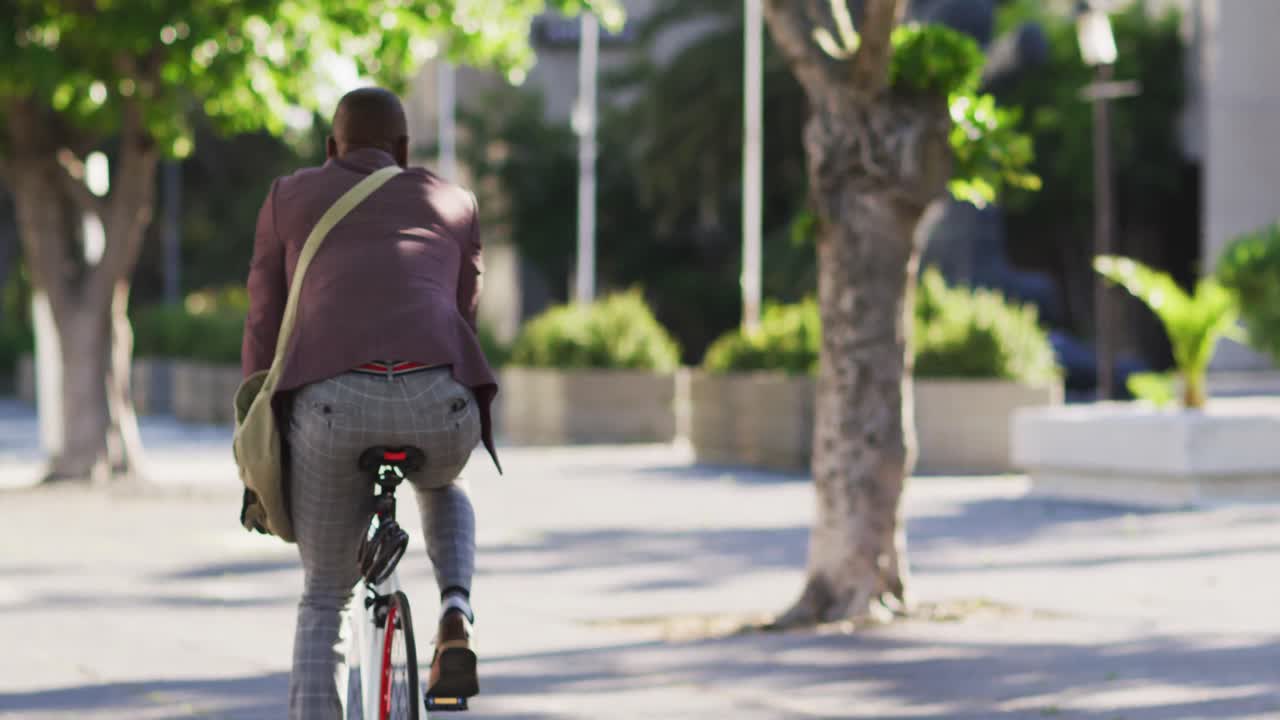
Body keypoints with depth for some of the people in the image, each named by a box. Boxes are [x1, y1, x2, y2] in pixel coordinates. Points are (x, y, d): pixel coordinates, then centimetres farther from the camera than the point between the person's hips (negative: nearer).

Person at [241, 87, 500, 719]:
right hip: (441, 399, 1)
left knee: (324, 600, 17)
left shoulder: (291, 196, 23)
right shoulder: (452, 202, 27)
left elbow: (264, 329, 21)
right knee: (442, 490, 38)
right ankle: (455, 613, 11)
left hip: (332, 402, -1)